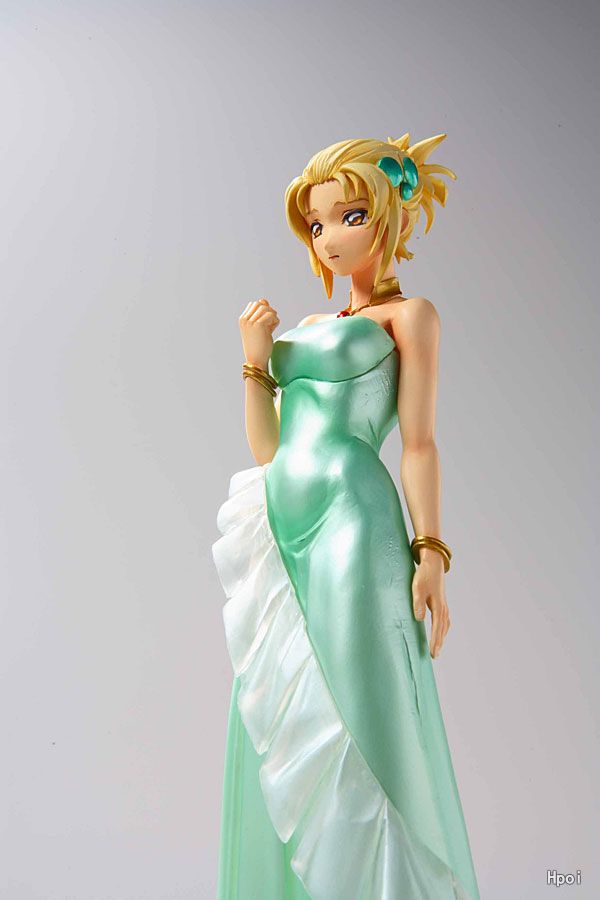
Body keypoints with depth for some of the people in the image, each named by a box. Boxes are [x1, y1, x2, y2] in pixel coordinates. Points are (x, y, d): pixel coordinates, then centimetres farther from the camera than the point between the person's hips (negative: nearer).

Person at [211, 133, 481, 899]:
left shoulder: (408, 313, 5)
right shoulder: (308, 330, 22)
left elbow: (419, 442, -4)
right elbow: (268, 451, 16)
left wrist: (430, 555, -12)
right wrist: (255, 357, 9)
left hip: (349, 520, -7)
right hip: (283, 530, 7)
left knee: (354, 725, -3)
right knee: (281, 726, 11)